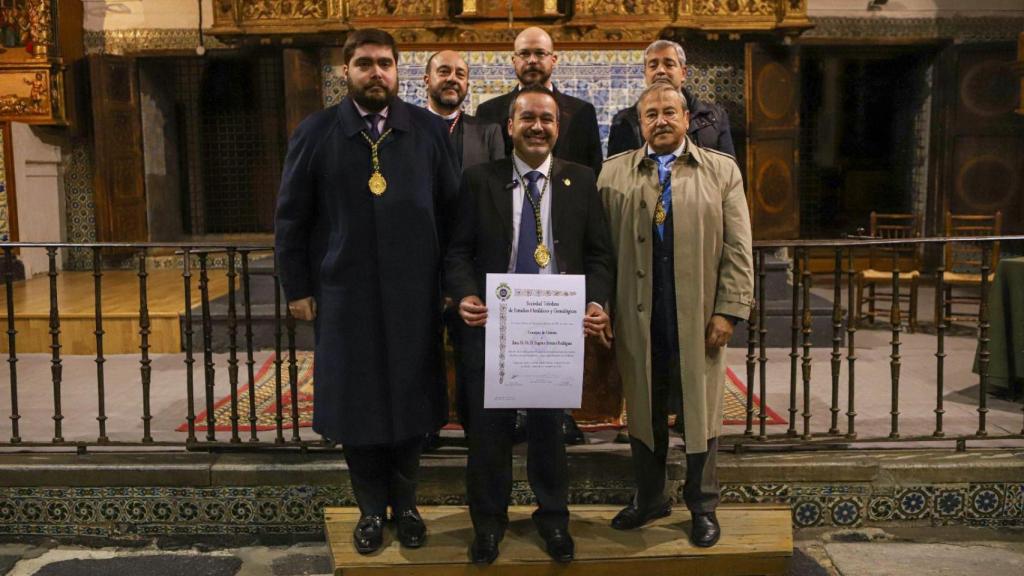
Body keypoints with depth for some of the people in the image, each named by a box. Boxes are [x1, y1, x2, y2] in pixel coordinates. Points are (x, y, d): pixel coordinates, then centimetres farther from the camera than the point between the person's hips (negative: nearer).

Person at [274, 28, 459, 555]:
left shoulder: (430, 130, 3)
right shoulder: (315, 133, 1)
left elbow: (453, 210, 3)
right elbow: (291, 217, 3)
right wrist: (296, 288, 0)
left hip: (414, 293, 0)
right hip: (344, 293, 0)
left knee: (410, 400, 10)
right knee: (356, 404, 9)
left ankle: (405, 504, 29)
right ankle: (372, 508, 27)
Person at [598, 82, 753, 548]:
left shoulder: (722, 171, 5)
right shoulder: (614, 173, 7)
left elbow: (737, 249, 0)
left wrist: (728, 310, -7)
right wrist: (603, 309, -2)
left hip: (699, 318, -1)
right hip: (638, 318, 1)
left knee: (700, 413, 9)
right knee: (643, 412, 12)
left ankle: (703, 506, 25)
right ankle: (649, 498, 30)